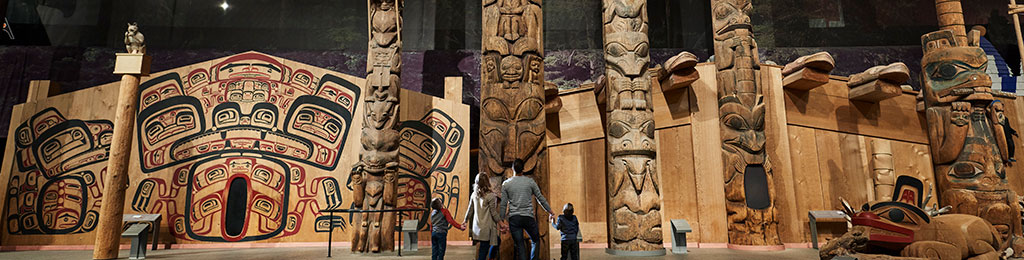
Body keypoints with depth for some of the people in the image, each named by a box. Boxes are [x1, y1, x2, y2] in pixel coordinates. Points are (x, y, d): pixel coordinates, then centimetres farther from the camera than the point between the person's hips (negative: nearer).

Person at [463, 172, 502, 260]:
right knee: (483, 251, 1)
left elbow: (470, 210, 13)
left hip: (477, 227, 7)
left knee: (497, 240, 25)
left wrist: (465, 220, 27)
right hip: (487, 228, -7)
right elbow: (494, 213, -12)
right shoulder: (491, 196, -12)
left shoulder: (474, 194, 5)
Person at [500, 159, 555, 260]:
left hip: (513, 218, 1)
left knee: (519, 245, 5)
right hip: (528, 217, -1)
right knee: (536, 241, 17)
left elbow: (503, 204, 3)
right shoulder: (530, 181, 2)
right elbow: (541, 198, 7)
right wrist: (550, 211, 18)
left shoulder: (506, 184, 4)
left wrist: (502, 220, 10)